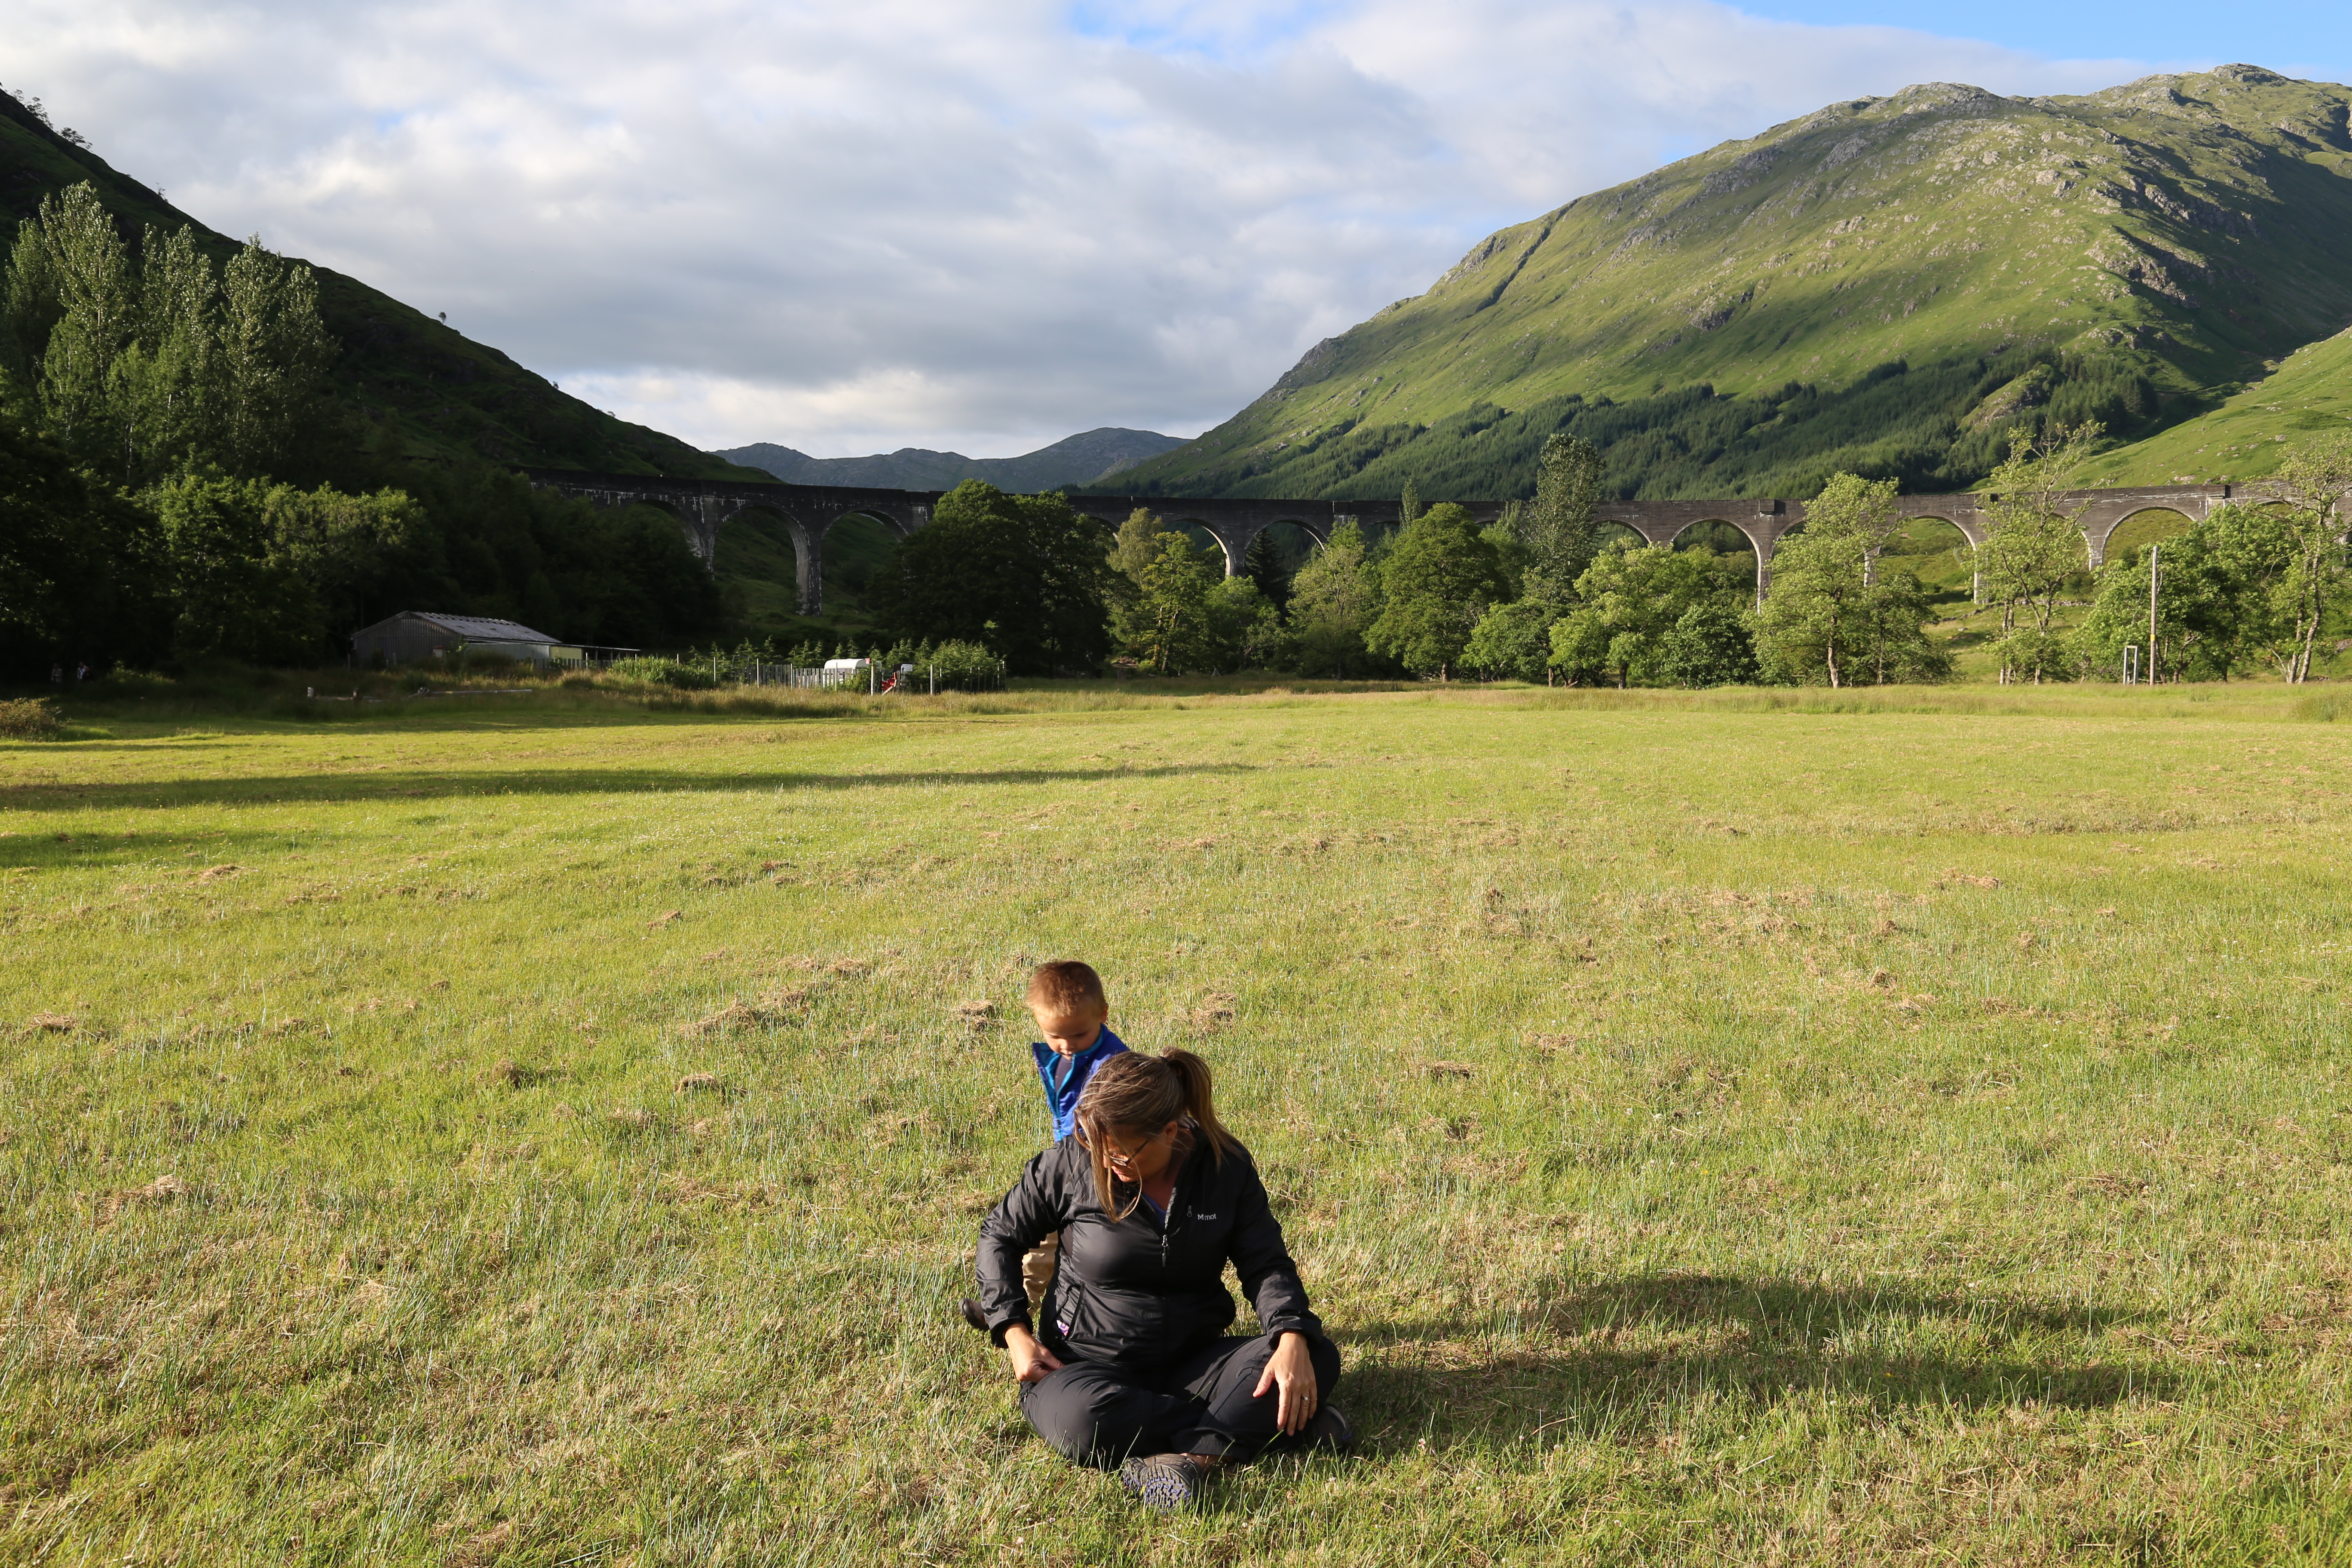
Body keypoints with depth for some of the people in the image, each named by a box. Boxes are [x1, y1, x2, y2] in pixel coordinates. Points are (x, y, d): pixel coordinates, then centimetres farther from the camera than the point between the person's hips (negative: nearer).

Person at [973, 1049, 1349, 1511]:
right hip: (1089, 1362, -2)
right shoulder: (1072, 1163, -10)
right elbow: (1000, 1234, 4)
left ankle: (1191, 1459, -34)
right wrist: (1016, 1333, -8)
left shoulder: (1226, 1165, -5)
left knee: (1319, 1358, -21)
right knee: (1082, 1423, -40)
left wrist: (1294, 1338, -24)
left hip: (1190, 1359, 2)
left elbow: (1265, 1263, -4)